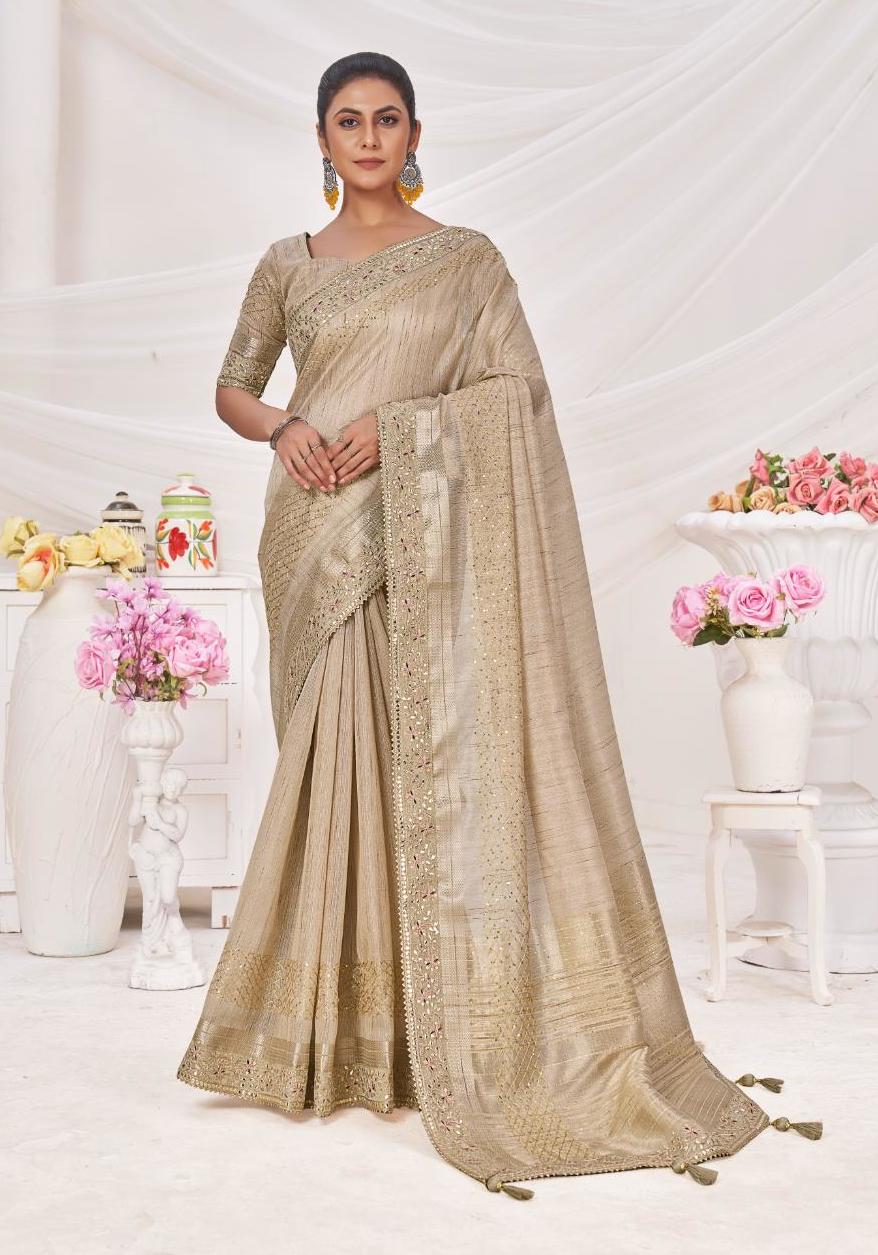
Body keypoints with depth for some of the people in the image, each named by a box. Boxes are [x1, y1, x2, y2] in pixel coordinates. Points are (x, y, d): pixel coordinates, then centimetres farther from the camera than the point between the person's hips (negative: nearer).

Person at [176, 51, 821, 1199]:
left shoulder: (466, 259, 6)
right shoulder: (288, 266, 13)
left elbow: (519, 387, -2)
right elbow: (232, 388, 15)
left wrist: (397, 424, -14)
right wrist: (283, 426, -7)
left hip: (426, 537, -2)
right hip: (320, 540, 3)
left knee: (440, 754, -7)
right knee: (332, 759, 2)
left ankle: (461, 1033, 3)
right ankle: (338, 1028, 13)